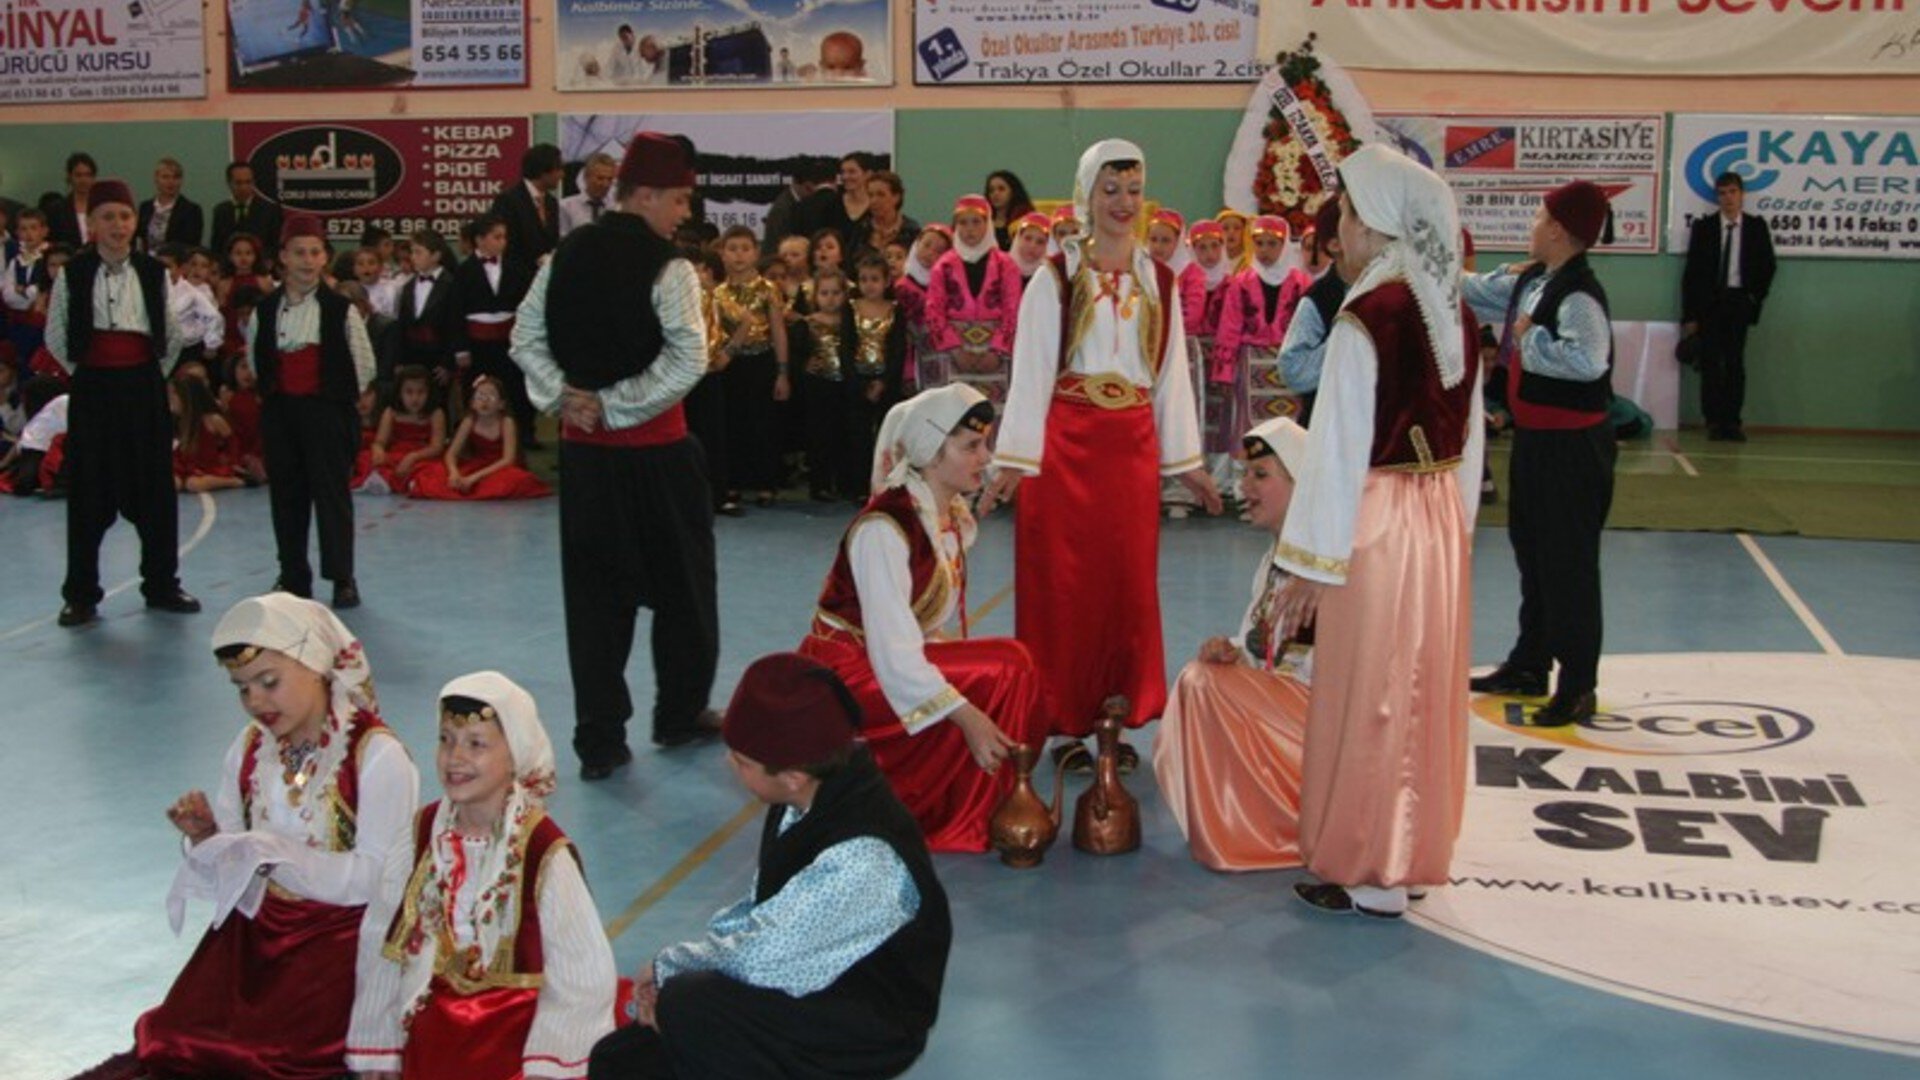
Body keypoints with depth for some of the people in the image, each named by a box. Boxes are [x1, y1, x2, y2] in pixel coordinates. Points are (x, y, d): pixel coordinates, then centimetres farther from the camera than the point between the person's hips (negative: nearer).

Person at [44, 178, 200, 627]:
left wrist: (156, 371, 7)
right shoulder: (73, 275, -2)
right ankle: (81, 594, 11)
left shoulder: (153, 273, 2)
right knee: (89, 492, 2)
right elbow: (55, 337, 6)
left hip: (144, 387, 2)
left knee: (154, 487, 6)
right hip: (93, 389, -1)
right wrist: (83, 371, 5)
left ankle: (162, 585, 18)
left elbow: (172, 334, 11)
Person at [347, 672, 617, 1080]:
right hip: (433, 1036, 4)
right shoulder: (422, 835, -3)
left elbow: (583, 975, -14)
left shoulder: (545, 853, -17)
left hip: (515, 1037, -4)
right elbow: (382, 946, 3)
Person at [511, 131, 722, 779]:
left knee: (594, 590, 9)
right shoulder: (667, 268, -12)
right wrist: (615, 405, -11)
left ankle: (599, 742, 9)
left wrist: (565, 398, -2)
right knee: (681, 582, 14)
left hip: (583, 446, 5)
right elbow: (687, 362, -20)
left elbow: (525, 337, 4)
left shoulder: (567, 256, 4)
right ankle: (680, 716, 27)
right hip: (655, 448, -5)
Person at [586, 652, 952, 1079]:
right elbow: (758, 910, 6)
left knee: (689, 1007, -28)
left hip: (868, 1026, -8)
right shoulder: (808, 802, -5)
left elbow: (758, 957, -29)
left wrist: (670, 965, -11)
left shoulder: (859, 860, -32)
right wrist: (669, 971, -7)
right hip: (802, 988, 8)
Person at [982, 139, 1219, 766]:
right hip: (1067, 442, -3)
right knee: (1063, 583, 1)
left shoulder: (1158, 281, 10)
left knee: (1129, 583, 6)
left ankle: (1118, 718, 17)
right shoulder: (1056, 277, 0)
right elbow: (1030, 370, -5)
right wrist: (1013, 461, -11)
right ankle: (1065, 720, 10)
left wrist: (1186, 462, 11)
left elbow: (1173, 374, 12)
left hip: (1133, 447, 3)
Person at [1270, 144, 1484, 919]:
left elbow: (1338, 451, -17)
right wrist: (1457, 528, 19)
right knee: (1426, 693, 17)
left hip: (1375, 528, -7)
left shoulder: (1365, 321, -19)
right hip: (1444, 522, 8)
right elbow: (1469, 441, 10)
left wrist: (1308, 564, -11)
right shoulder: (1457, 318, 4)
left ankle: (1370, 874, 15)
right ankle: (1417, 853, 30)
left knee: (1368, 699, 4)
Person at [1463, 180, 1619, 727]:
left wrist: (1531, 338, -25)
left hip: (1572, 445, -10)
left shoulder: (1578, 294, -22)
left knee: (1568, 562, -2)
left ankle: (1578, 686, 8)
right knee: (1532, 551, 19)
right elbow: (1474, 292, 23)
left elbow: (1588, 360, -38)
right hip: (1534, 437, 10)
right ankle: (1529, 666, 35)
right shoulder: (1530, 282, 6)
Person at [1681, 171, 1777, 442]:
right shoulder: (1703, 227, 4)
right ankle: (1714, 421, 2)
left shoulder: (1756, 226, 6)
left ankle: (1732, 422, 2)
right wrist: (1689, 314, -3)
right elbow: (1692, 271, 2)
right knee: (1711, 363, -2)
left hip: (1739, 302, 0)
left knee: (1735, 363, -1)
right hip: (1709, 301, 0)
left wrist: (1755, 297, 1)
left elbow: (1767, 266, 11)